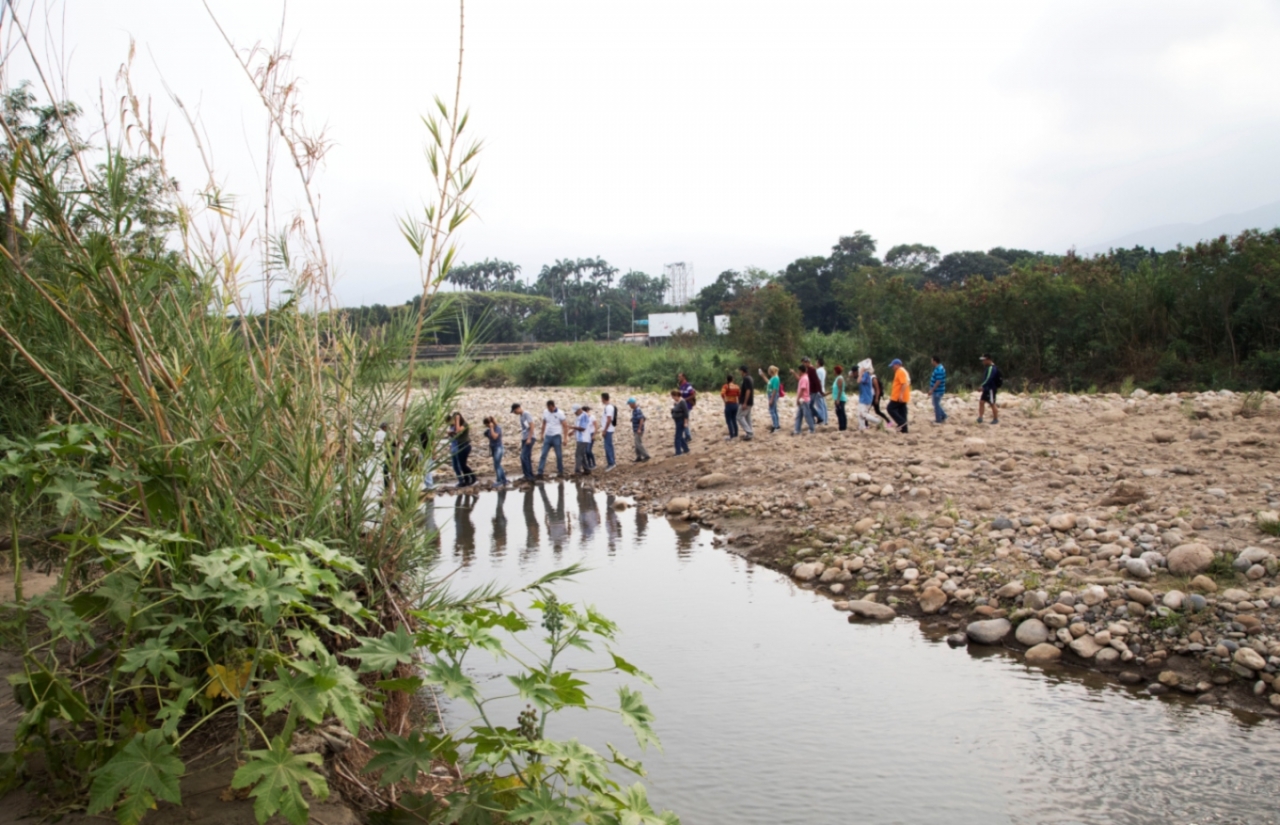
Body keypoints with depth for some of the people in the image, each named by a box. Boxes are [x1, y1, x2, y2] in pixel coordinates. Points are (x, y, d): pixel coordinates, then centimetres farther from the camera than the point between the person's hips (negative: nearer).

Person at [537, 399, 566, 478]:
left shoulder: (560, 413, -8)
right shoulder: (545, 413, 4)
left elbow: (564, 426, -7)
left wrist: (564, 438, -11)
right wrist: (542, 435, 13)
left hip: (556, 437, -3)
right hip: (547, 437, 3)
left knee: (559, 456, 3)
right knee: (543, 455, -3)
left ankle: (560, 472, 14)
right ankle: (540, 472, -5)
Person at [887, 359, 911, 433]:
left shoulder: (900, 372, -14)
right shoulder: (903, 371, 19)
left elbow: (904, 384, -24)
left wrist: (901, 395, -28)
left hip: (898, 397, -10)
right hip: (902, 397, 10)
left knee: (891, 409, -5)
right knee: (902, 412, 9)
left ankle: (901, 422, -11)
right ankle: (903, 429, 9)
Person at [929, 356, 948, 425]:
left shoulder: (939, 370, -23)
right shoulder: (939, 368, 10)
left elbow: (938, 381, -26)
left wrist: (932, 390, -22)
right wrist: (932, 389, 22)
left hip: (937, 391, -10)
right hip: (938, 390, 10)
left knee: (936, 405, 0)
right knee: (937, 404, 19)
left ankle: (938, 420, 9)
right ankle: (943, 416, 23)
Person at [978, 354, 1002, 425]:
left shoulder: (992, 368, -18)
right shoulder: (989, 368, 14)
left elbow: (988, 379, -26)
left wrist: (982, 386, -23)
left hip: (991, 389, -10)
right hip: (987, 389, 10)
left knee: (992, 404, -1)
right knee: (981, 402, 6)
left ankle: (996, 419, 9)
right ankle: (980, 417, 7)